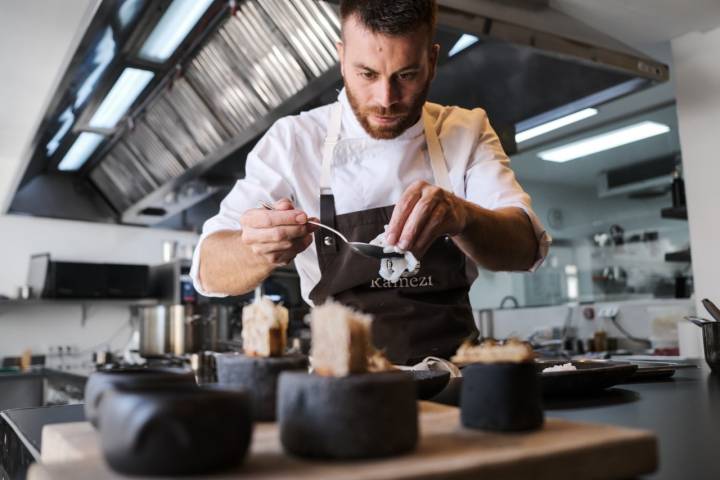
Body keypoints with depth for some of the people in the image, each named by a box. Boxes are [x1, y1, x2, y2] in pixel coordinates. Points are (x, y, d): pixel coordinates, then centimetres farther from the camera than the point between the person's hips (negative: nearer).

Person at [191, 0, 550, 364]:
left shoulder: (468, 133, 1)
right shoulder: (294, 140, -4)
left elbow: (526, 246, -12)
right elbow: (212, 271, -10)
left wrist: (461, 215, -32)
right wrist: (265, 250, -32)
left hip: (452, 371, 2)